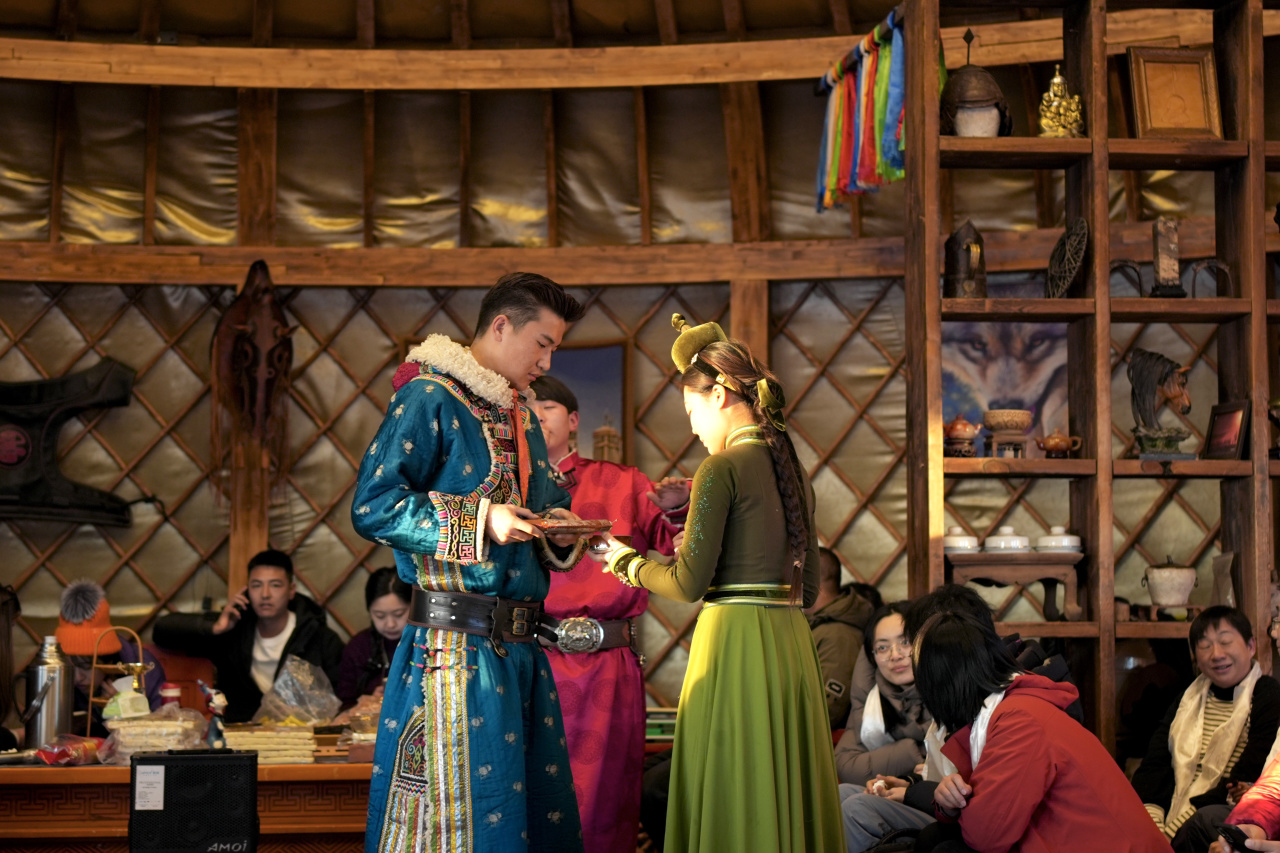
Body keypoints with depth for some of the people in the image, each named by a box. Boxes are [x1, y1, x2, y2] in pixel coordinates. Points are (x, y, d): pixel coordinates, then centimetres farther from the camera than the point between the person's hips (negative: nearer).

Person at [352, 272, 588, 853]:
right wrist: (479, 521, -19)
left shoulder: (521, 416, 20)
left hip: (521, 650, 8)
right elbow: (372, 507, -15)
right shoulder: (430, 398, -6)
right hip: (456, 645, -8)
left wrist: (558, 531, 5)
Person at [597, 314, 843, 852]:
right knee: (784, 792, 13)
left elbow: (689, 585, -12)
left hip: (736, 642, -8)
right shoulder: (791, 469, 13)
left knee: (735, 808, -2)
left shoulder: (723, 468, -10)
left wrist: (630, 564, 6)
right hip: (792, 641, 8)